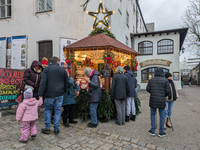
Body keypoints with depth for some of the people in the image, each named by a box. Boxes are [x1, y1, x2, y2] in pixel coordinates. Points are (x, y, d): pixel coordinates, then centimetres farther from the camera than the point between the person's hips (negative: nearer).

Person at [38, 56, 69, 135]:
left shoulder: (47, 69, 0)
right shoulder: (63, 70, 7)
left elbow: (43, 82, -10)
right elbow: (67, 83, 8)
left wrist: (40, 94, -10)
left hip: (49, 94, -2)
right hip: (59, 94, 2)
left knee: (47, 110, 15)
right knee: (57, 111, 10)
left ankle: (47, 128, 19)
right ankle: (56, 130, 17)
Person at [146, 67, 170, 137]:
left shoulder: (151, 80, 0)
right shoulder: (165, 80, -6)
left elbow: (148, 89, -1)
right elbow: (167, 90, -7)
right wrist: (164, 95, 13)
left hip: (153, 100, 2)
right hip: (161, 100, -1)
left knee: (152, 115, 14)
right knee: (162, 116, 11)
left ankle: (152, 131, 20)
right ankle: (161, 132, 18)